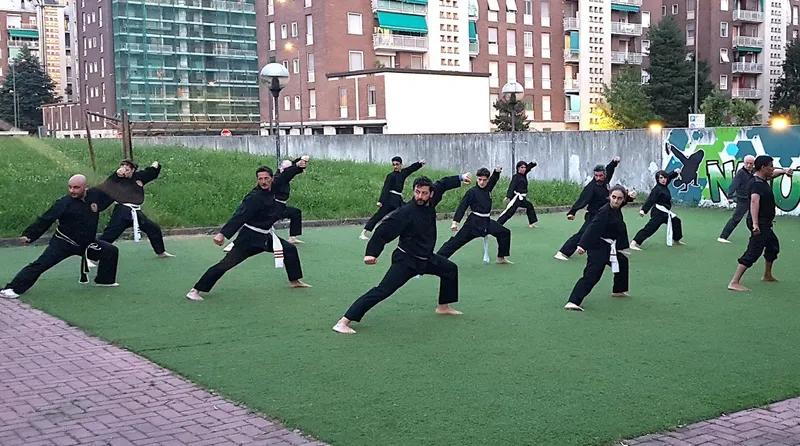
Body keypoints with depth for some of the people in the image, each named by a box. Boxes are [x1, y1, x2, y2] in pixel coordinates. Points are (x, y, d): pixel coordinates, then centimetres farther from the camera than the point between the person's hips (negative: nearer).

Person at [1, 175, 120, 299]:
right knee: (41, 264, -16)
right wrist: (29, 235, -26)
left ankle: (105, 280, 25)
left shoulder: (95, 195, -7)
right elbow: (45, 220, -18)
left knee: (111, 251, 8)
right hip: (63, 242, -5)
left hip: (87, 243, 5)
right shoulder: (64, 203, -18)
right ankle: (13, 289, -16)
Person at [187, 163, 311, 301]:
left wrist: (297, 166, 8)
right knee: (227, 263, -13)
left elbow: (284, 177, 18)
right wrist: (223, 233, -41)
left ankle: (294, 281, 28)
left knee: (290, 249, 12)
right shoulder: (254, 198, -23)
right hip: (249, 237, -8)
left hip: (266, 236, 8)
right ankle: (196, 290, -10)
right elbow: (239, 217, -33)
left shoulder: (272, 189, 0)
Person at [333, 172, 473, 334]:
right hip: (406, 260, -9)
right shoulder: (406, 212, -24)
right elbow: (384, 231, -26)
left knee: (450, 269, 23)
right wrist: (371, 252, -34)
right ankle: (344, 322, -26)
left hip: (426, 258, 9)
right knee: (383, 290, -21)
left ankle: (443, 307, 41)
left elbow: (441, 185, 17)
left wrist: (460, 178, 18)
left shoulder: (430, 202, -3)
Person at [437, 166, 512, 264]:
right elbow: (462, 207, -14)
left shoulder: (488, 188, 6)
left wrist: (497, 171, -7)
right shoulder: (472, 192, -11)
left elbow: (494, 178, 17)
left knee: (505, 233, 7)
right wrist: (455, 222, -22)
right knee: (458, 240, -11)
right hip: (474, 221, -7)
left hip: (486, 221, 7)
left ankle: (501, 258, 18)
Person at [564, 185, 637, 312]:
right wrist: (582, 245, -42)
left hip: (608, 247, 10)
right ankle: (573, 302, -31)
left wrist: (630, 196, 7)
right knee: (591, 275, -21)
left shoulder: (616, 209, 4)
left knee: (622, 261, 30)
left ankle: (618, 290, 47)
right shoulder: (604, 212, -21)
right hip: (598, 247, -10)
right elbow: (592, 229, -31)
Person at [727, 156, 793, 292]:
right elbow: (754, 201, -35)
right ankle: (734, 282, -23)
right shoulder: (757, 184, -20)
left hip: (764, 223, 11)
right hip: (760, 223, -11)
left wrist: (784, 171, 12)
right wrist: (755, 223, -45)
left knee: (773, 245, 27)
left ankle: (767, 275, 44)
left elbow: (773, 173, 33)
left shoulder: (762, 179, 11)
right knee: (753, 252, -17)